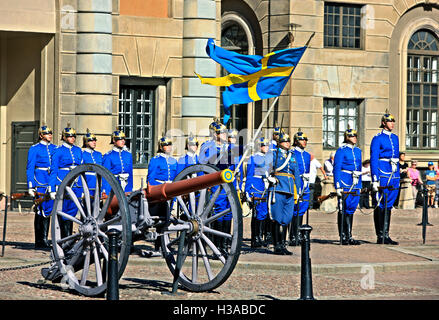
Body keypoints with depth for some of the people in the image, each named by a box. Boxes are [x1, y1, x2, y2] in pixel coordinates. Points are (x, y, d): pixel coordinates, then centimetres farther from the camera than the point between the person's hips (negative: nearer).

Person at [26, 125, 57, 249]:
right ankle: (39, 242, 1)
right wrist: (30, 186, -10)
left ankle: (44, 238, 12)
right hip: (40, 182, -4)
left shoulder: (54, 149, 13)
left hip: (52, 182, 4)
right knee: (40, 210, -3)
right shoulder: (34, 149, -1)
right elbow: (30, 168, -3)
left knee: (48, 209, 4)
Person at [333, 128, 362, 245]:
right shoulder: (341, 151, -4)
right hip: (345, 183, -6)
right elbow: (336, 169, -8)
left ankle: (349, 236, 10)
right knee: (344, 209, -2)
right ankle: (343, 236, 2)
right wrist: (338, 186, -14)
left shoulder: (358, 151, 15)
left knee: (351, 209, 7)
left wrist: (360, 185, 18)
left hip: (356, 183, 6)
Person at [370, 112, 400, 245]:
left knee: (389, 205, 9)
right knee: (381, 206, -4)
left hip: (394, 176, 7)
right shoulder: (378, 138, -6)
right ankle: (380, 237, -3)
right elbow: (374, 159, -10)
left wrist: (398, 176, 18)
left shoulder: (395, 138, 16)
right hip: (383, 174, -7)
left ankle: (386, 235, 12)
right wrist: (375, 180, -16)